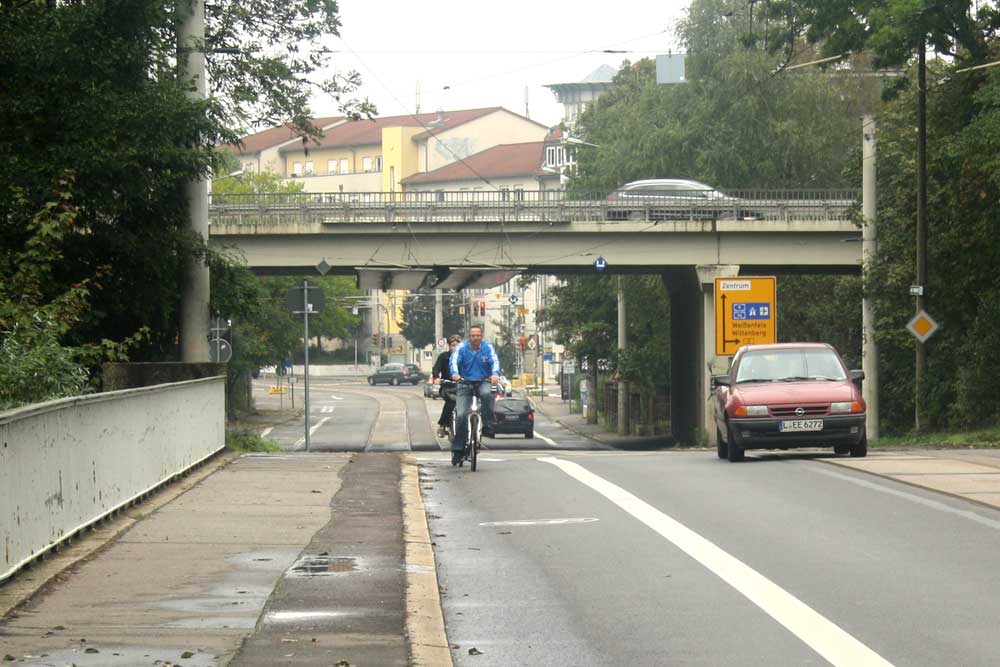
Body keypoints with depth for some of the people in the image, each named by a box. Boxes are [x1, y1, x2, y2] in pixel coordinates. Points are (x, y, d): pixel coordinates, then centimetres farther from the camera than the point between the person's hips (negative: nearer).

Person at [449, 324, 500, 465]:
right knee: (461, 415, -12)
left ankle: (488, 424, -19)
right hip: (465, 383, 0)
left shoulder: (487, 347, -2)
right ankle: (457, 449, -5)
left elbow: (495, 361, -15)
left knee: (487, 394, -36)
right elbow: (453, 361, -17)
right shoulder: (461, 348, -4)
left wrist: (495, 374, -37)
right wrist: (455, 374, -39)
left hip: (483, 382, 0)